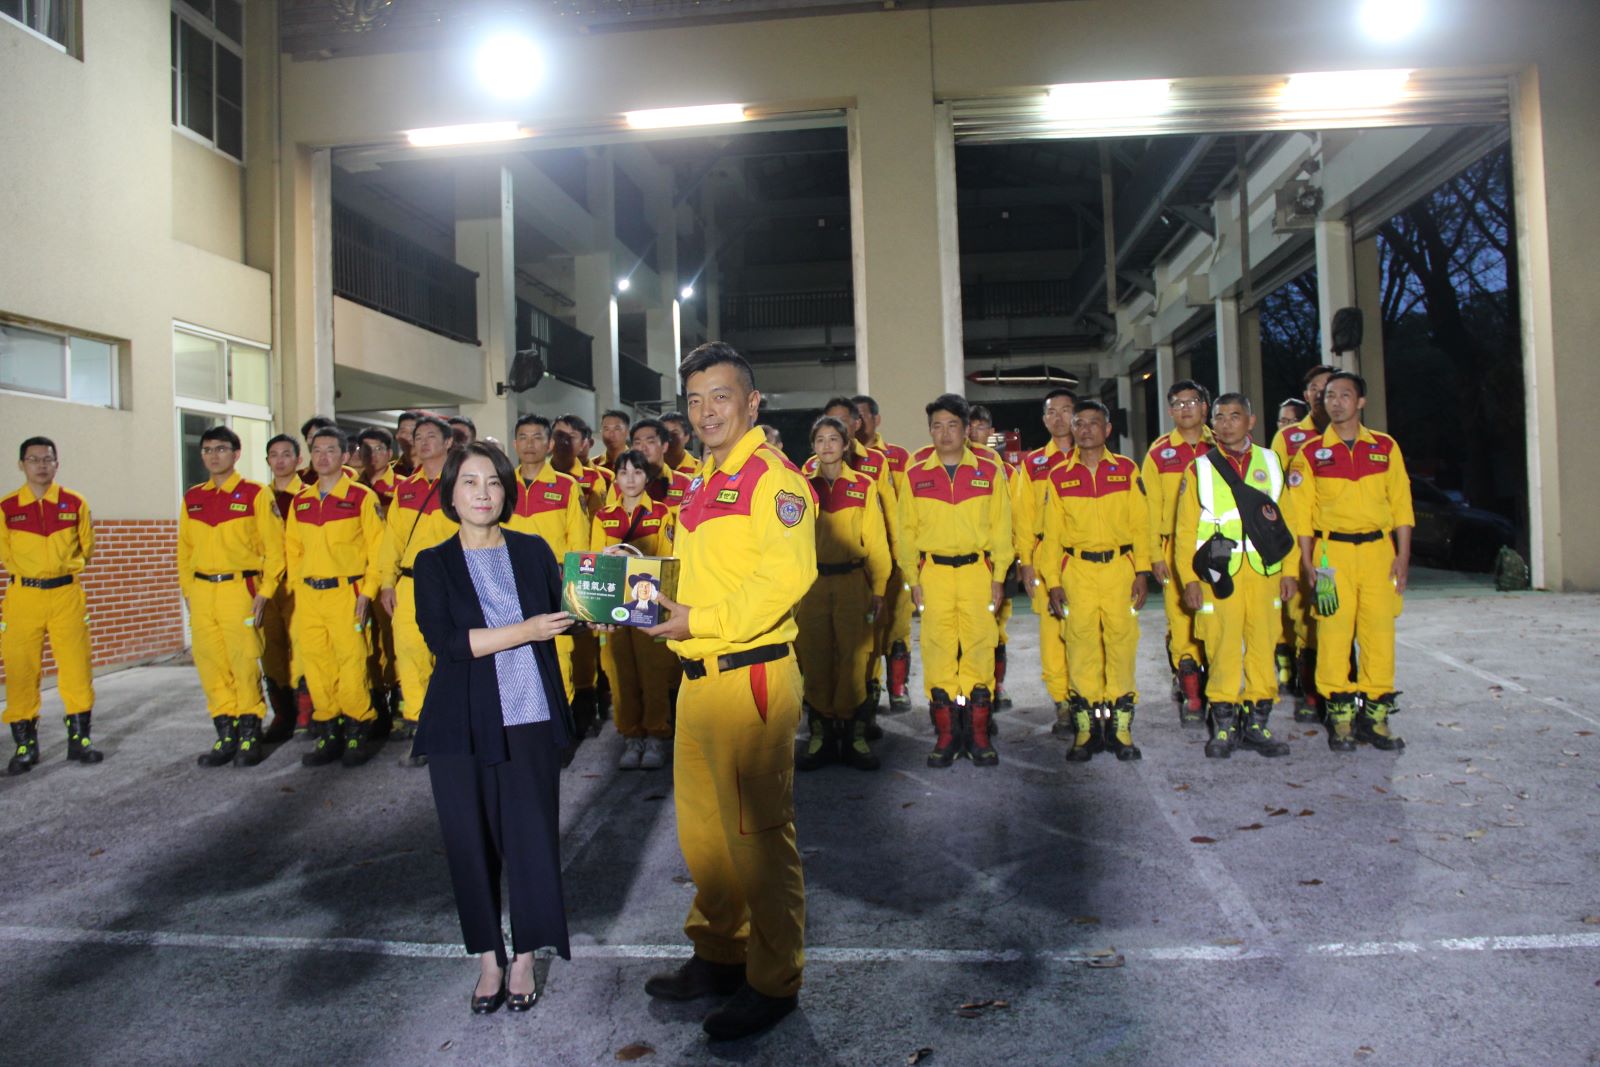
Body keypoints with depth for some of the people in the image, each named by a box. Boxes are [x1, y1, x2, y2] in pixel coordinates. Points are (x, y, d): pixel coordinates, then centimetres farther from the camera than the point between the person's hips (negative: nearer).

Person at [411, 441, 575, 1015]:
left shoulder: (533, 550, 7)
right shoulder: (434, 563, 3)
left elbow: (561, 613, 8)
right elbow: (442, 638, -11)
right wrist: (523, 631, -18)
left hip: (531, 716, 1)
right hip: (462, 723, 0)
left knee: (530, 834, 2)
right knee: (470, 838, 7)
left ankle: (524, 958, 21)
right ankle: (489, 958, 25)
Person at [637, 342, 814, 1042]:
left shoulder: (771, 476, -12)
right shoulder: (704, 483, 17)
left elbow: (787, 576, -24)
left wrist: (701, 620, -22)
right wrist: (660, 597, 6)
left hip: (751, 676, -9)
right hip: (698, 676, 9)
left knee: (757, 832, 3)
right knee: (700, 824, 18)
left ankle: (774, 980, 19)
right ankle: (719, 952, 36)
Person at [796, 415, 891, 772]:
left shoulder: (864, 486, 5)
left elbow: (876, 541, 4)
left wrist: (878, 588, 1)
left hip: (852, 582, -1)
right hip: (812, 583, 1)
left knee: (853, 657, -2)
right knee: (815, 659, 3)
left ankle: (852, 734, 10)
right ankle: (820, 733, 13)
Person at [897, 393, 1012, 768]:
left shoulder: (989, 472, 6)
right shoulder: (915, 476, 6)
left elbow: (1001, 527, 7)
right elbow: (906, 530, 8)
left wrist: (998, 576, 2)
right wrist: (913, 579, 3)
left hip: (977, 570, 0)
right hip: (933, 572, 0)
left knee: (980, 646, -1)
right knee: (937, 649, -1)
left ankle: (977, 733, 9)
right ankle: (946, 734, 9)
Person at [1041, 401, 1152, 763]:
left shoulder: (1127, 470, 8)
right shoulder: (1059, 477, 7)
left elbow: (1141, 524, 7)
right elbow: (1051, 533, 7)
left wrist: (1141, 571, 0)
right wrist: (1053, 580, 1)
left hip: (1119, 567, 0)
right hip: (1076, 570, 0)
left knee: (1122, 641, -1)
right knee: (1081, 644, -1)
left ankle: (1120, 725, 9)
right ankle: (1087, 727, 7)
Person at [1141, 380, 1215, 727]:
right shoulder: (1158, 453, 6)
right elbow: (1151, 509, 4)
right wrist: (1156, 555, -2)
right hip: (1176, 549, -1)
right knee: (1182, 620, -5)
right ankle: (1190, 693, 2)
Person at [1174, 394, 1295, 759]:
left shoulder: (1270, 463, 12)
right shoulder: (1199, 469, 5)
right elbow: (1185, 530, 3)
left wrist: (1289, 569, 5)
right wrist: (1189, 579, -5)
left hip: (1264, 573, 2)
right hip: (1218, 574, -2)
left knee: (1263, 647, 4)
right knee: (1222, 650, -2)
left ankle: (1257, 723, 16)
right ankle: (1224, 726, 9)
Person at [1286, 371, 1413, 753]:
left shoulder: (1385, 447, 10)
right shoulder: (1311, 453, 4)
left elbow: (1401, 503, 9)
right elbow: (1301, 512, 2)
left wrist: (1402, 555, 2)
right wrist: (1307, 563, -4)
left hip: (1378, 550, 2)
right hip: (1332, 552, -2)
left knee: (1380, 631, 2)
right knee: (1334, 632, -3)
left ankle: (1376, 716, 12)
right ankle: (1340, 717, 7)